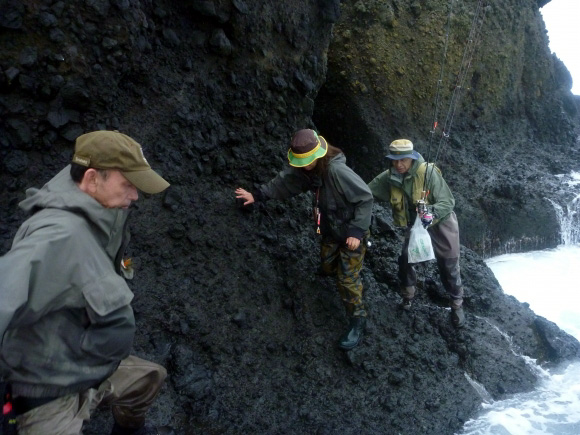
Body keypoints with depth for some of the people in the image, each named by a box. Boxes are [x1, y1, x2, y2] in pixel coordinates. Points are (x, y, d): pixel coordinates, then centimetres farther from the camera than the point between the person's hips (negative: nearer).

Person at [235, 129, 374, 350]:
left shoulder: (337, 170, -34)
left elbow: (366, 198, -30)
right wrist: (258, 195, -1)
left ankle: (358, 321, 14)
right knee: (327, 267, 23)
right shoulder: (305, 169, -10)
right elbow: (284, 182, 4)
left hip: (352, 232, -8)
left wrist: (356, 231, -31)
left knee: (347, 279, -3)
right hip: (330, 230, 8)